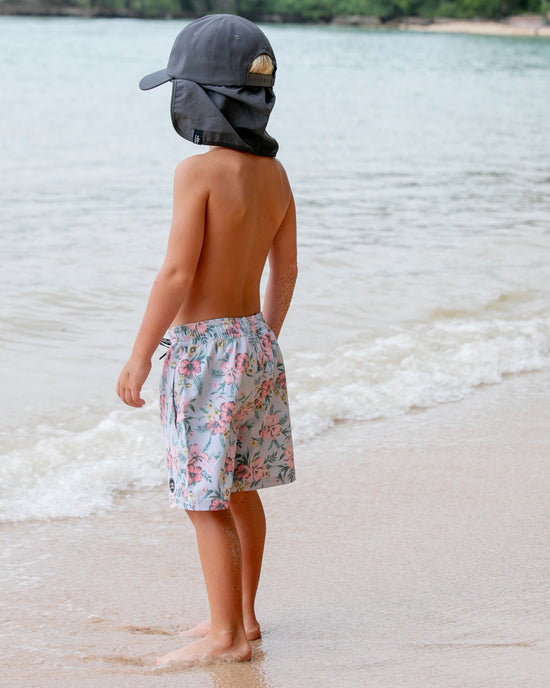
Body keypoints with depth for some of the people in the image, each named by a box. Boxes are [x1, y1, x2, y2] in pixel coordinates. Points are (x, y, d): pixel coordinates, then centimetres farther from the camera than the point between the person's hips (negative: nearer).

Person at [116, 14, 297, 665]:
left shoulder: (199, 171, -17)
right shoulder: (274, 172, 5)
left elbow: (177, 273, -19)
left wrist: (139, 355, -12)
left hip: (203, 348, -8)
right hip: (255, 341, 8)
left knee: (205, 499, 0)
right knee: (240, 488, 18)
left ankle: (226, 633, 5)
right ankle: (241, 614, 29)